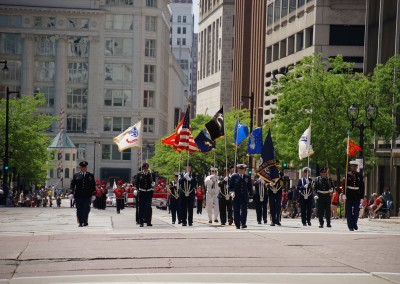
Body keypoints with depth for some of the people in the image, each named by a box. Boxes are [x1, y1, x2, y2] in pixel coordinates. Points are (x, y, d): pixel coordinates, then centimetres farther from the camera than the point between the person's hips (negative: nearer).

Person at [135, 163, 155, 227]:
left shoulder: (151, 174, 2)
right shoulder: (139, 174, 1)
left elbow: (153, 182, 8)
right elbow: (137, 183, 8)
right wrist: (138, 189, 2)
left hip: (149, 193, 0)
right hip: (142, 193, 0)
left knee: (148, 207, -4)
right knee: (141, 207, -1)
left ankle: (148, 221, 0)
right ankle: (141, 222, 3)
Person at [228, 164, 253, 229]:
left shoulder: (248, 177, 9)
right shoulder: (234, 176, 5)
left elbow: (250, 187, 14)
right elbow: (230, 187, 5)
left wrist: (251, 194, 6)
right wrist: (232, 192, -12)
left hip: (244, 197, 1)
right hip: (236, 196, -1)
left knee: (244, 210, -9)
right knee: (236, 211, 1)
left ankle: (243, 223, -4)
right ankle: (237, 225, 6)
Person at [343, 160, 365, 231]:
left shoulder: (359, 175, 8)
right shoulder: (347, 175, 1)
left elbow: (362, 186, 10)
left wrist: (362, 196, 4)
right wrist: (344, 194, -13)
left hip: (357, 196, 2)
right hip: (349, 195, -2)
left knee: (356, 211, 0)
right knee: (349, 212, 1)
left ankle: (354, 223, 21)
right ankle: (350, 226, 8)